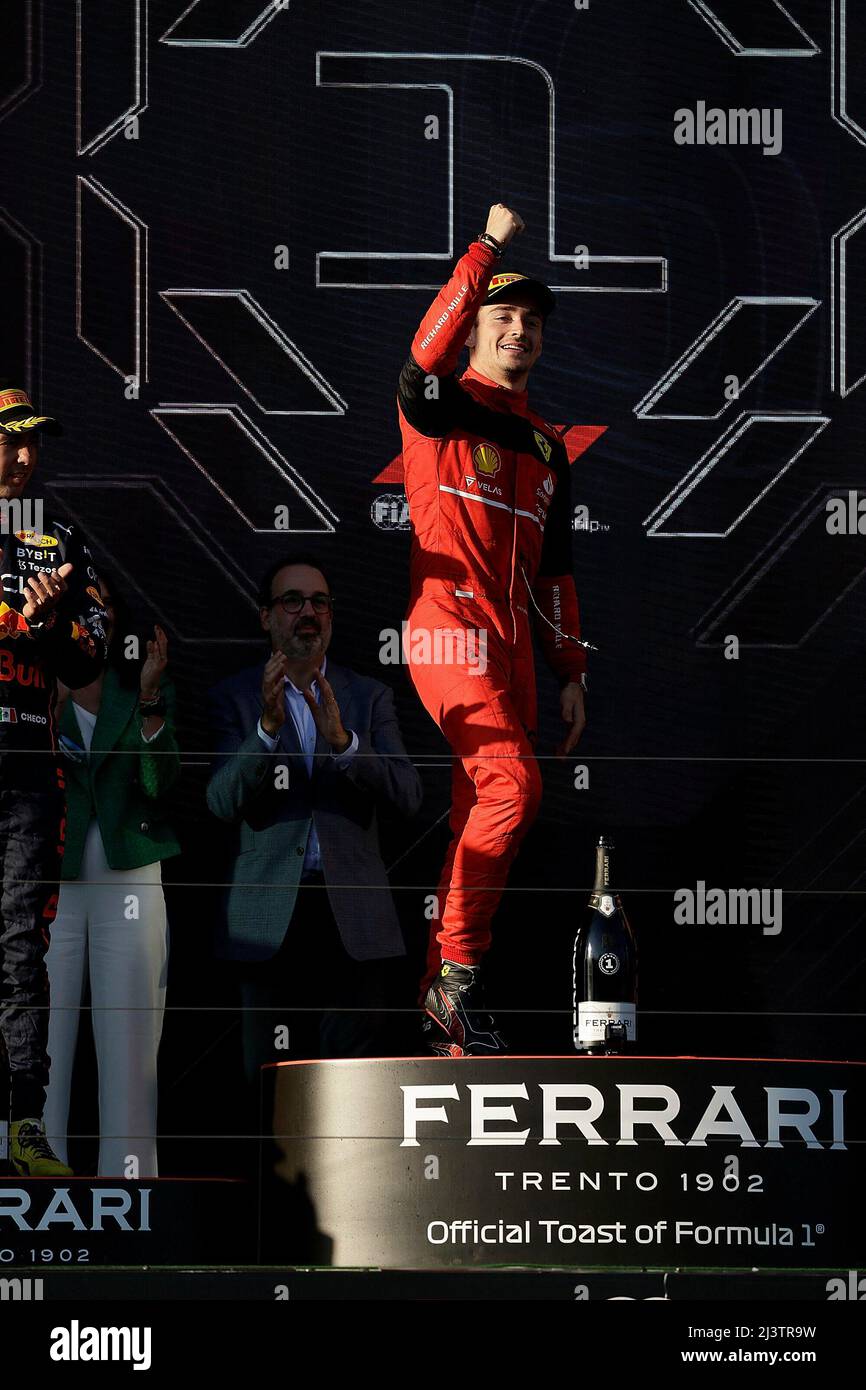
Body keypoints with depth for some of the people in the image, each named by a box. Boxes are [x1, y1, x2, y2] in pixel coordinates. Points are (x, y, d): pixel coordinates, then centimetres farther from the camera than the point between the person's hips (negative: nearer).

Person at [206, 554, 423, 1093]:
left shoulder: (371, 698, 11)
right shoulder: (235, 699, 7)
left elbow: (408, 795, -2)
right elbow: (224, 801, -6)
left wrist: (342, 740, -19)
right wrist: (267, 727, -22)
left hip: (353, 917, 1)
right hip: (271, 919, 0)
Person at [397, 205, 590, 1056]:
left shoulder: (544, 445, 23)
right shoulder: (439, 406, 5)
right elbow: (429, 351, -20)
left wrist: (570, 673, 18)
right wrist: (489, 248, -22)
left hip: (512, 647, 7)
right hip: (446, 626, -7)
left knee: (478, 814, 3)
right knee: (511, 785, -23)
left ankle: (442, 1003, 7)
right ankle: (456, 970, -17)